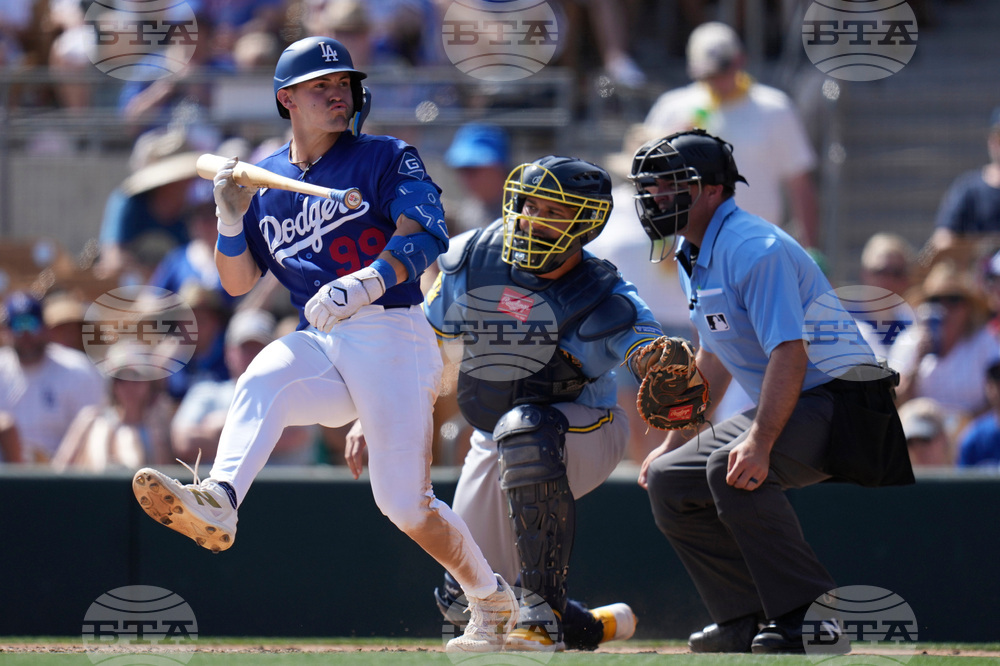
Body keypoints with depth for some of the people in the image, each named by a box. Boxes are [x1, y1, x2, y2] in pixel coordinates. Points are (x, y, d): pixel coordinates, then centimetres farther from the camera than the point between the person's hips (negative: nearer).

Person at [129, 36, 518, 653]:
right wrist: (232, 218, -2)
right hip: (318, 343, 3)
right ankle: (218, 502, -54)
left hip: (392, 333, -3)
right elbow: (238, 282, 16)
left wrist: (367, 283, -28)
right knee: (263, 381, -32)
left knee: (406, 503, -9)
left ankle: (494, 601, 13)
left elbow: (426, 233, -11)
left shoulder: (386, 158, 5)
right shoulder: (264, 181, 17)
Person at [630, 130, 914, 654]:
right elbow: (714, 356, 25)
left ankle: (810, 620, -31)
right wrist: (672, 443, 23)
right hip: (788, 407, 11)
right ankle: (747, 623, 8)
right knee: (669, 481, 8)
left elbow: (790, 355, -30)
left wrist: (759, 442, -40)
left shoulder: (754, 250, -20)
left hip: (842, 401, -11)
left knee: (732, 467, -33)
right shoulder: (693, 256, 12)